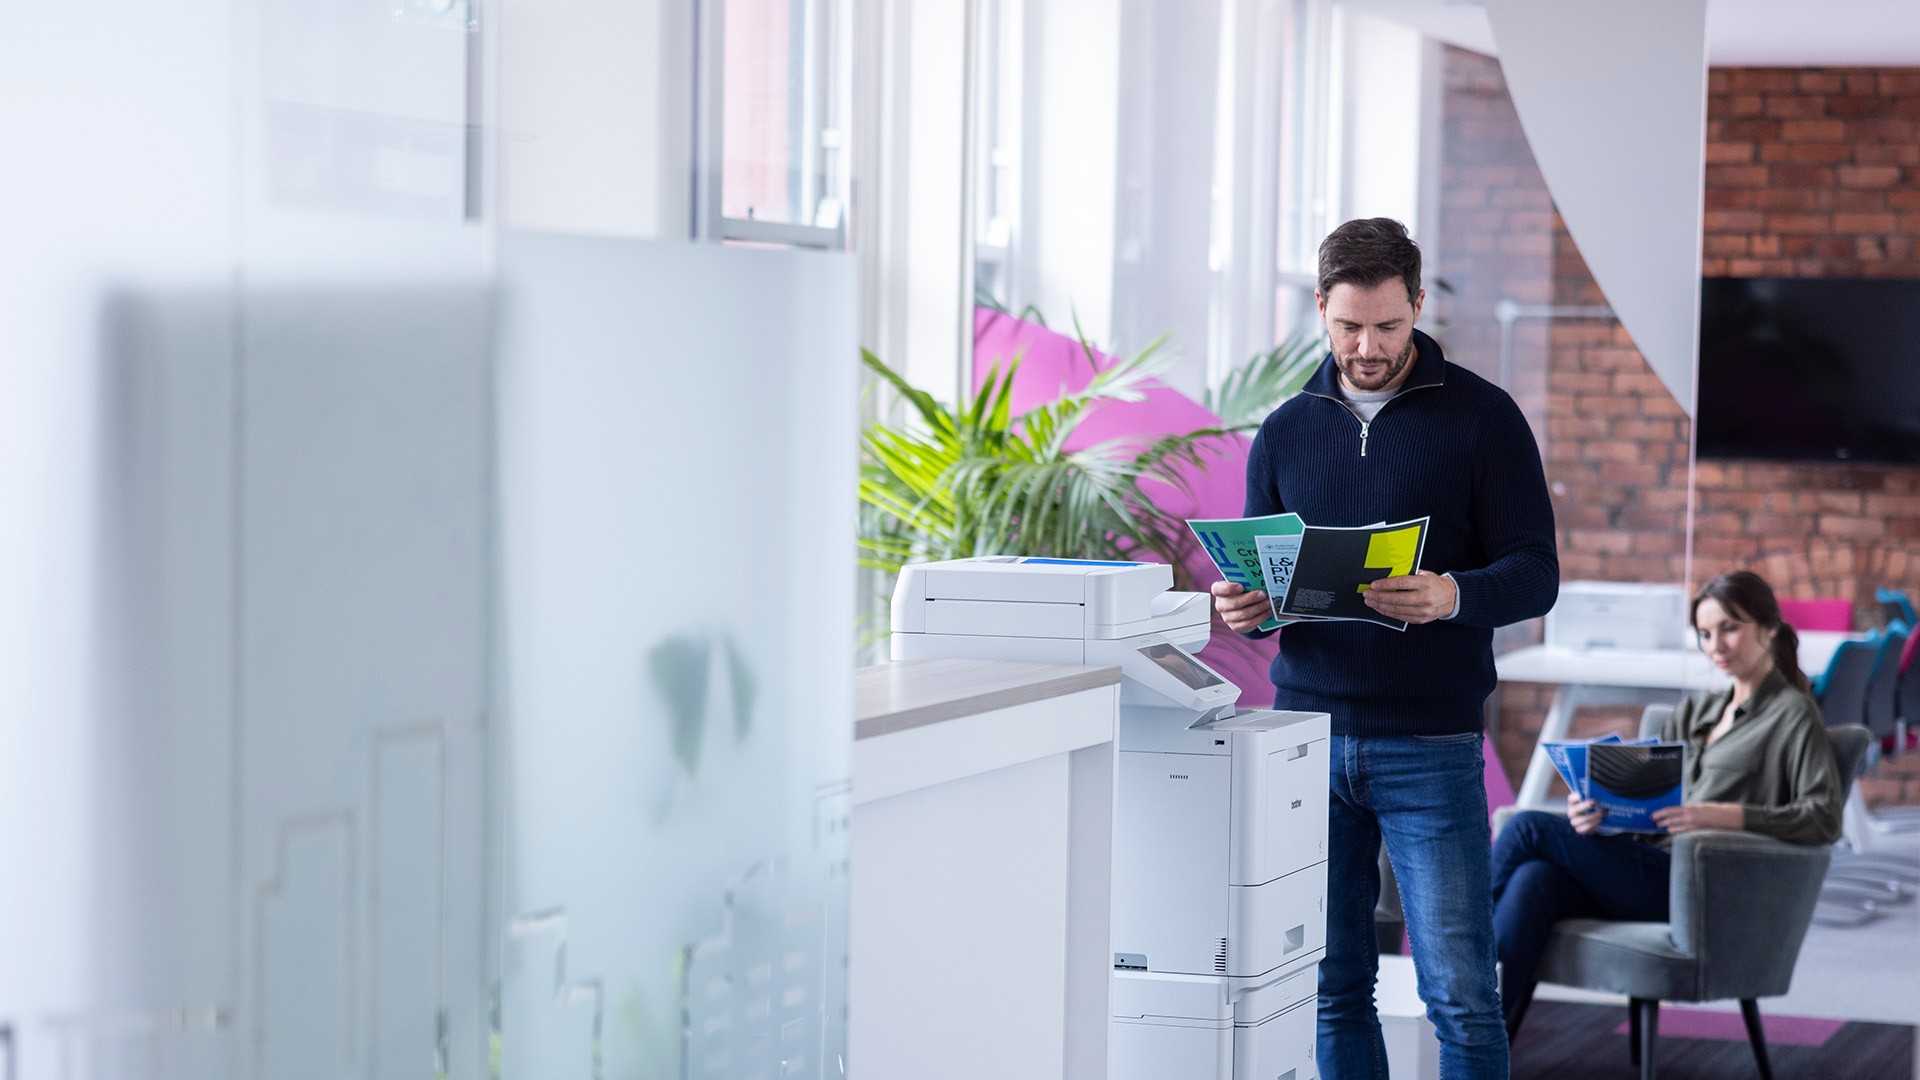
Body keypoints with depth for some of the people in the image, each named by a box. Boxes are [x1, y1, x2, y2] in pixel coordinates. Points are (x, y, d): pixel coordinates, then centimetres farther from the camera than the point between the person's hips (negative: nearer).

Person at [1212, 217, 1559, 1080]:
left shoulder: (1479, 416, 1)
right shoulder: (1286, 432, 12)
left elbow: (1535, 574, -4)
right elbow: (1255, 579, 17)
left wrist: (1452, 597, -25)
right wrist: (1242, 610, -8)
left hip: (1429, 747, -3)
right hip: (1307, 736, 3)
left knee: (1460, 993, -5)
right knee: (1331, 989, 6)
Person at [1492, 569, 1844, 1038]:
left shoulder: (1793, 714, 4)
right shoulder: (1696, 710, 27)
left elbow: (1824, 818, -10)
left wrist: (1725, 815, -22)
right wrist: (1595, 810, -4)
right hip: (1652, 868, 6)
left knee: (1529, 828, -17)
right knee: (1533, 881, -26)